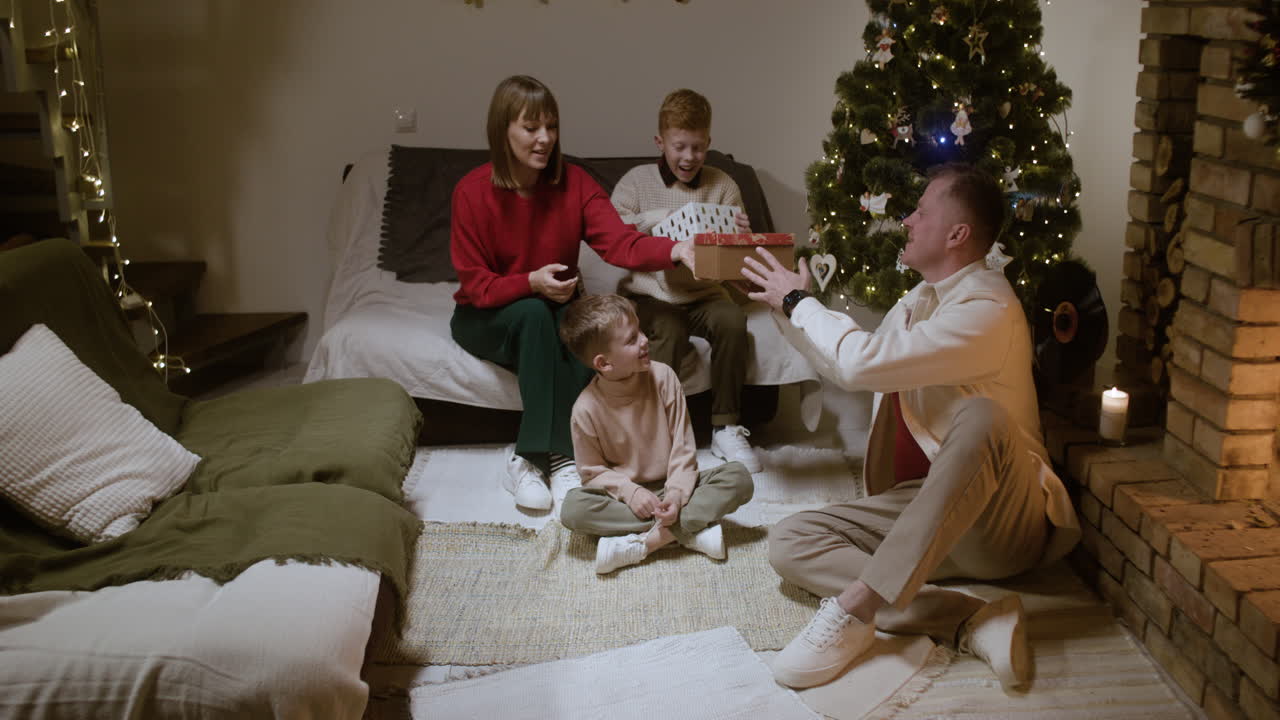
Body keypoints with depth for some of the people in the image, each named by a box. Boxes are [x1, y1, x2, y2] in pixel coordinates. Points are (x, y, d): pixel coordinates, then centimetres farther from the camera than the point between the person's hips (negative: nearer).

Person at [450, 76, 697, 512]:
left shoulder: (574, 183, -8)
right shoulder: (473, 192, -15)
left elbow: (620, 242, -23)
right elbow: (476, 285, -14)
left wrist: (674, 250, -43)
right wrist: (531, 283, -32)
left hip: (556, 307, 3)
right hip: (486, 317, -2)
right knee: (534, 314, -35)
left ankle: (532, 457, -26)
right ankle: (556, 456, -30)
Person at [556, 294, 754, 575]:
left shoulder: (662, 377, -12)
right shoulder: (587, 408, -16)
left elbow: (683, 446, -8)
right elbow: (592, 471, -6)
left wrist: (677, 492, -22)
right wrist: (630, 492, -23)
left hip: (671, 487, 2)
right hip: (626, 495, -1)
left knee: (739, 477, -21)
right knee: (572, 509, -31)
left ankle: (644, 542, -28)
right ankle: (688, 530, -28)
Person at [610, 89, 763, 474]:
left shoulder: (723, 186, 7)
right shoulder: (637, 181, 3)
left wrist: (741, 236, -15)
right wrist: (655, 219, -18)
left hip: (702, 294, 2)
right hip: (649, 295, -2)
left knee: (732, 318, -27)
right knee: (669, 332, -32)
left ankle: (726, 428, -15)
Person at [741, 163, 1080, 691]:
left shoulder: (987, 309, -17)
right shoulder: (921, 299, 13)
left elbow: (861, 364, -25)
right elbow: (847, 367, 28)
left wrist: (798, 302, -10)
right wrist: (785, 305, 21)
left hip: (1000, 521, -8)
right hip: (921, 509, 8)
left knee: (982, 418, -39)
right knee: (790, 541, -11)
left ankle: (857, 605, -37)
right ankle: (969, 622, -24)